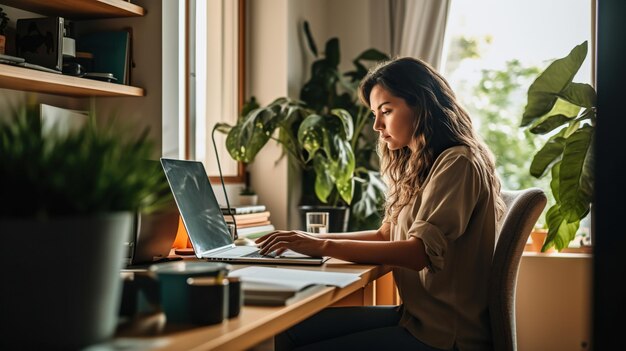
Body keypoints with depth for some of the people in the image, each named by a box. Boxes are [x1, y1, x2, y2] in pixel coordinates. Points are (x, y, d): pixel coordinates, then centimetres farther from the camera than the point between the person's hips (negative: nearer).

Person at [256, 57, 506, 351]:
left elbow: (420, 252, -24)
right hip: (417, 315, 8)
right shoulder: (419, 165, 15)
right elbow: (386, 236, 15)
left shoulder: (458, 164, -15)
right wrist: (315, 238, 3)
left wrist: (324, 247, -24)